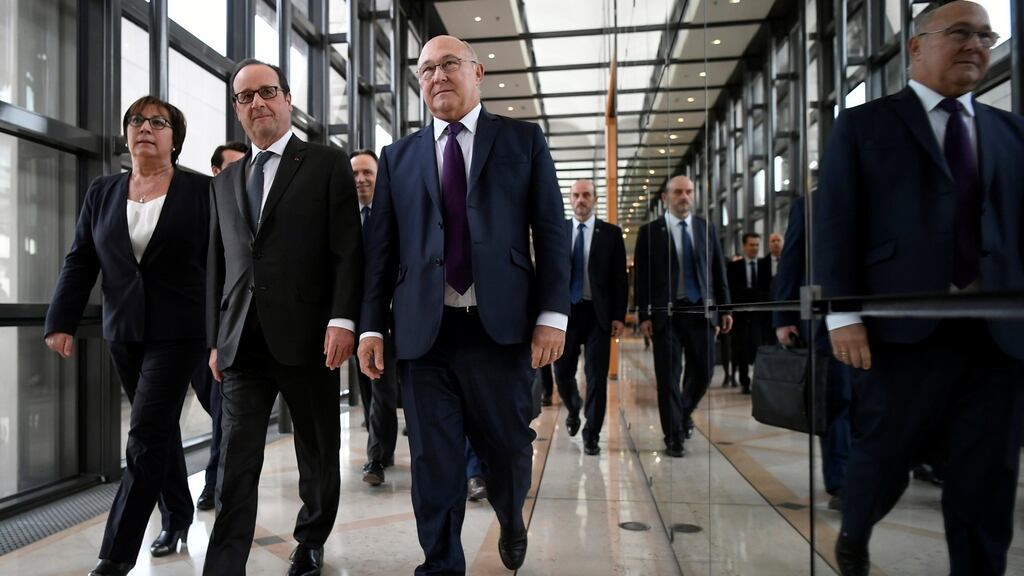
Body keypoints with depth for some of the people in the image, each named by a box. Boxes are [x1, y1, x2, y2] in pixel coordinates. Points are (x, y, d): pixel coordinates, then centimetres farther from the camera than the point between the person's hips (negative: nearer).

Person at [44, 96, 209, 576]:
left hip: (176, 333, -4)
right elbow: (80, 262, 8)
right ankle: (177, 519, 33)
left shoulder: (200, 190, -3)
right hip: (124, 333, 5)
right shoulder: (102, 192, 9)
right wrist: (61, 321, -1)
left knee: (145, 438, -7)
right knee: (160, 429, 16)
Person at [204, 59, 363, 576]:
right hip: (243, 341, 4)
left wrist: (342, 320, -16)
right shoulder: (225, 182, 17)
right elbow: (218, 266, 17)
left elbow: (348, 251, -6)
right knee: (237, 463, 0)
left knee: (318, 455, 12)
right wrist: (216, 339, 12)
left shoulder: (328, 165, 2)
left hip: (307, 336, -3)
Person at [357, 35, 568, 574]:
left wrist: (552, 313, -9)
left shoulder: (523, 139, 8)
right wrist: (370, 325, 2)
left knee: (508, 446, 11)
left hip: (501, 325, -1)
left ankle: (511, 521, 43)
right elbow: (380, 247, 10)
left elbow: (550, 231, 1)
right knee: (434, 463, 5)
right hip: (424, 331, 2)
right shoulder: (398, 156, 13)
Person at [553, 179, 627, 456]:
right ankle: (573, 411, 38)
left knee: (596, 376, 0)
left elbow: (620, 278, 1)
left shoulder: (611, 233, 3)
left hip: (598, 313, -1)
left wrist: (619, 316, -6)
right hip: (566, 311, 1)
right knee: (562, 372, 7)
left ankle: (591, 435, 13)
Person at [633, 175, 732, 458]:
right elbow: (642, 276, -1)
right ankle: (674, 437, 13)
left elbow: (718, 271, 11)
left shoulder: (706, 228, 10)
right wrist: (644, 315, -7)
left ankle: (684, 412, 37)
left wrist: (725, 308, 7)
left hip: (701, 310, 3)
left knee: (703, 372, 7)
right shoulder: (650, 232, 1)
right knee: (668, 377, 1)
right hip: (666, 313, -3)